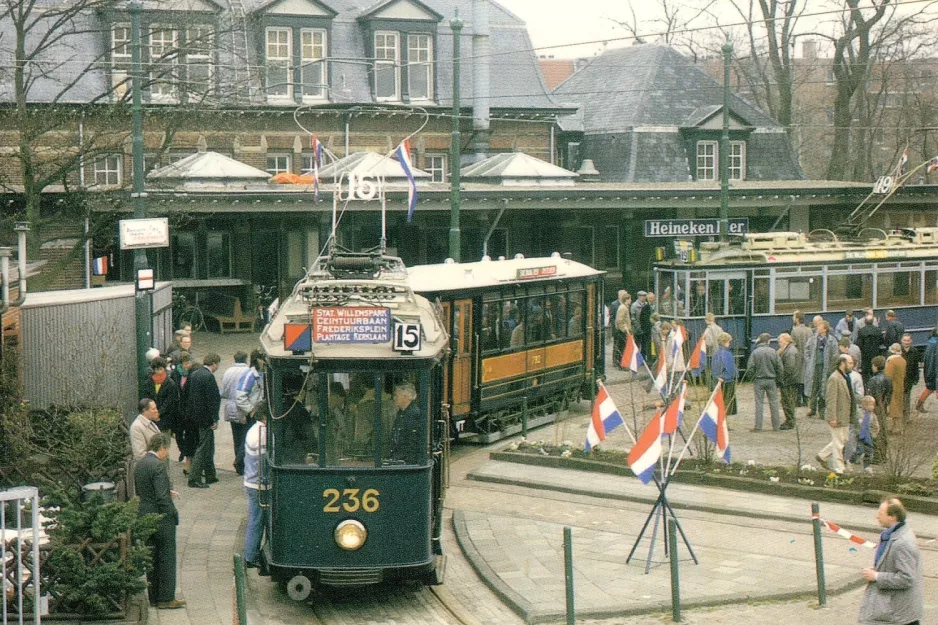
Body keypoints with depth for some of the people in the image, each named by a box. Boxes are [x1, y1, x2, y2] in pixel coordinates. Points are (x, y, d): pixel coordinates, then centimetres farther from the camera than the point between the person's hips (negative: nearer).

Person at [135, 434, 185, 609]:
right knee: (167, 557, 1)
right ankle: (166, 598, 5)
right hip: (161, 517, -9)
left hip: (144, 515, 9)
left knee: (152, 559, 15)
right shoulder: (158, 465, -20)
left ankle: (154, 597, 21)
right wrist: (172, 514, -12)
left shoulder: (139, 464, 8)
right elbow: (161, 496, -23)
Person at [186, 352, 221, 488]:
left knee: (209, 446, 19)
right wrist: (214, 419, -15)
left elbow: (189, 395, 14)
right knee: (203, 447, -3)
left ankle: (210, 476, 27)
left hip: (195, 415, 9)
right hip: (205, 417, -9)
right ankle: (194, 479, -3)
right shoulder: (208, 376, -19)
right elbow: (212, 399, -20)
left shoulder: (194, 374, 8)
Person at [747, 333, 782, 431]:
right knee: (773, 402, 10)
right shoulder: (773, 352, -5)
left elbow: (750, 367, -10)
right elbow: (779, 367, -2)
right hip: (771, 380, 1)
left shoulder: (755, 352, -8)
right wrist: (778, 379, 11)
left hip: (758, 380, -1)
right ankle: (776, 425, 14)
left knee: (759, 403, 2)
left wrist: (753, 377, 5)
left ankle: (758, 426, 1)